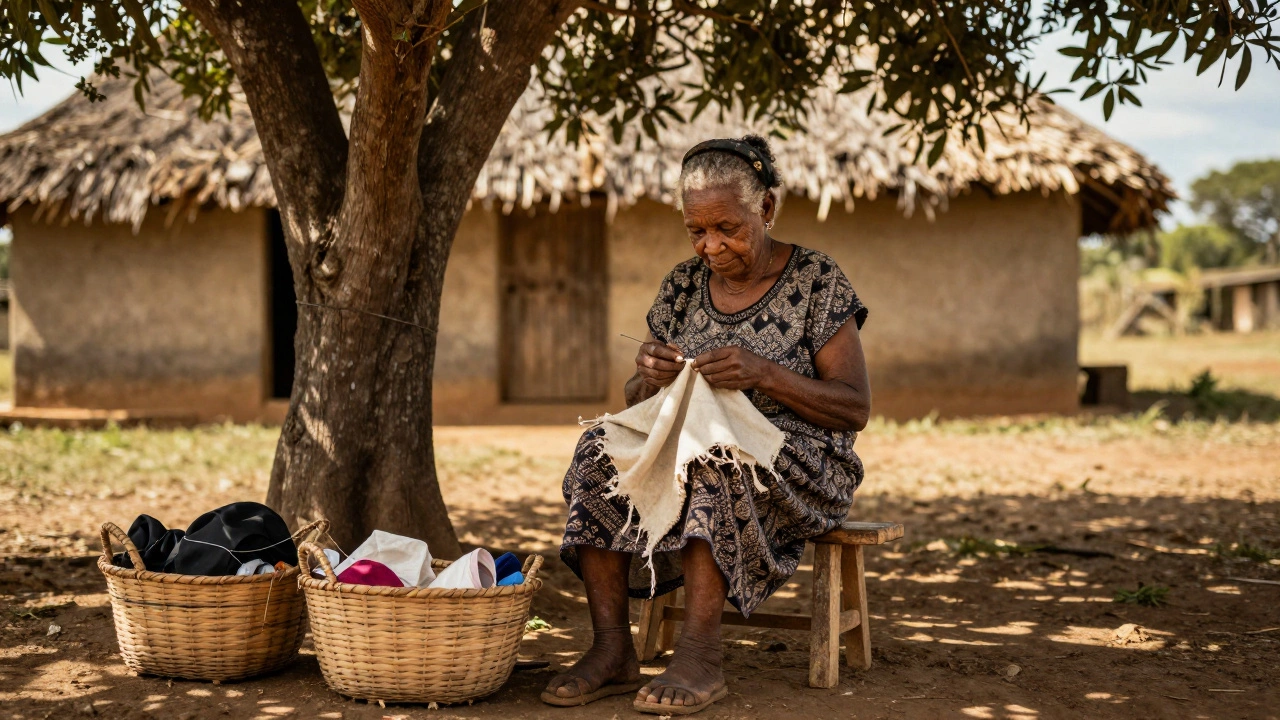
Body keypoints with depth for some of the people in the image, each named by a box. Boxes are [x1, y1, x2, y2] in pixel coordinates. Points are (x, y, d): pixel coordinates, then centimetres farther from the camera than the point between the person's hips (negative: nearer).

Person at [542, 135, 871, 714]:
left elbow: (855, 409, -8)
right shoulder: (684, 285, 9)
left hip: (798, 464, -5)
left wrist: (764, 373, -23)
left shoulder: (816, 280, -4)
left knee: (712, 456, -36)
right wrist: (650, 378, -12)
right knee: (599, 450, -22)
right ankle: (611, 647, -27)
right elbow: (636, 402, 13)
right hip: (687, 450, 5)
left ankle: (699, 654, -36)